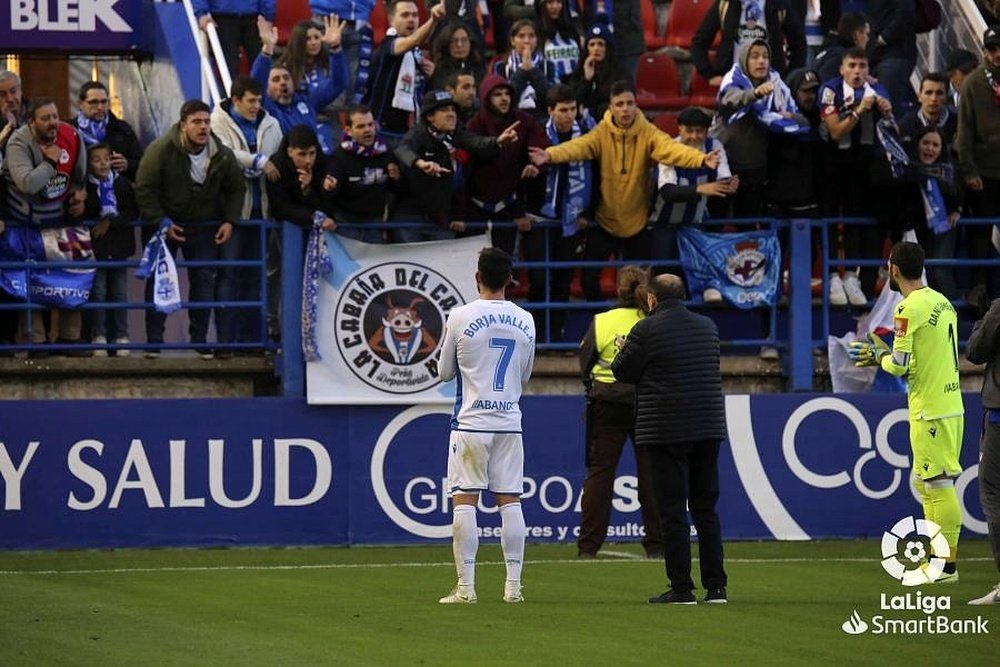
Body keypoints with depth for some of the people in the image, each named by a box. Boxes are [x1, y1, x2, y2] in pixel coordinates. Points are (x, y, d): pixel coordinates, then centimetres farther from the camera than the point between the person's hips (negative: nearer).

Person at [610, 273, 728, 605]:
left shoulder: (646, 330, -9)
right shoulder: (708, 326, 9)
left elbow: (622, 372, -2)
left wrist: (624, 351, 20)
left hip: (667, 432, -5)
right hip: (709, 427, 5)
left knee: (672, 512, -2)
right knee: (706, 508, 11)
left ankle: (681, 587, -4)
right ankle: (716, 586, 7)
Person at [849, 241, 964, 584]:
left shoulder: (909, 308, -13)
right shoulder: (943, 302, 14)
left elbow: (900, 365, -16)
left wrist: (880, 357, 5)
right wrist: (885, 354, 19)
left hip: (930, 412, -9)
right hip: (951, 405, 9)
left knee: (939, 485, -7)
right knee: (925, 483, 16)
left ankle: (948, 565, -6)